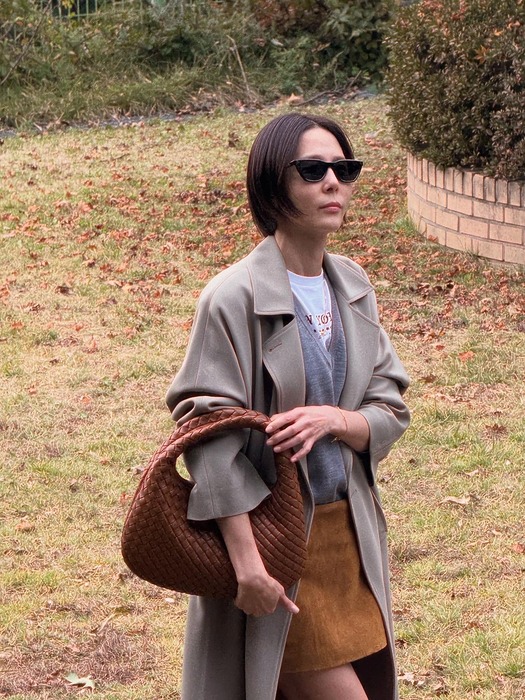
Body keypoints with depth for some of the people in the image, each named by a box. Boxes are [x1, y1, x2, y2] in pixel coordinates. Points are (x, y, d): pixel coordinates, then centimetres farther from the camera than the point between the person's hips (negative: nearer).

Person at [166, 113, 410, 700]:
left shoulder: (351, 287, 6)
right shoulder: (235, 298, -14)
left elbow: (391, 410, 8)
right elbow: (212, 438, -16)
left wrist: (334, 419, -16)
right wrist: (246, 562, -21)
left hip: (350, 530, 7)